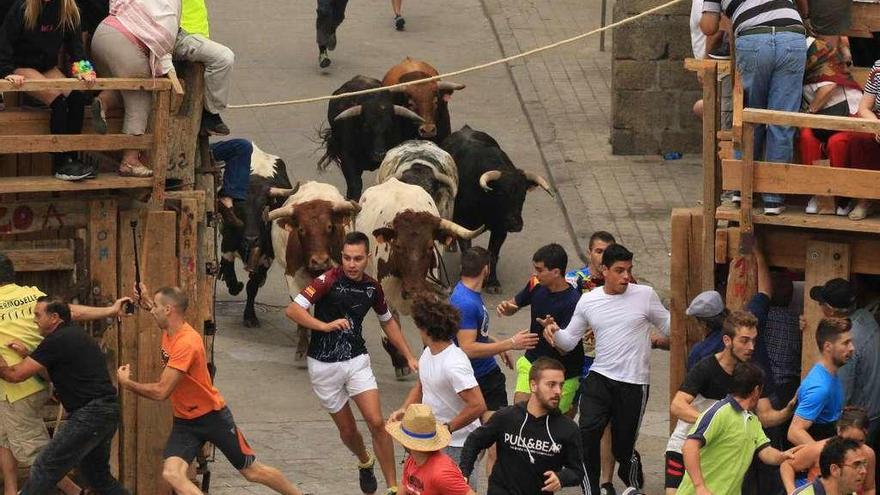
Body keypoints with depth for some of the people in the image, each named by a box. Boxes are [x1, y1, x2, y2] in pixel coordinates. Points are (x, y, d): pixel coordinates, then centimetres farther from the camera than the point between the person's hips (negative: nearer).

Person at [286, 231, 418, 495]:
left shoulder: (372, 288, 1)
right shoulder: (329, 280, -15)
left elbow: (388, 322, 19)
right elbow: (293, 310, -20)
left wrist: (409, 357, 16)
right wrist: (326, 326, -30)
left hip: (356, 360, 3)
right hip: (324, 364, -3)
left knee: (377, 422, -12)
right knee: (347, 430, 8)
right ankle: (365, 464, 40)